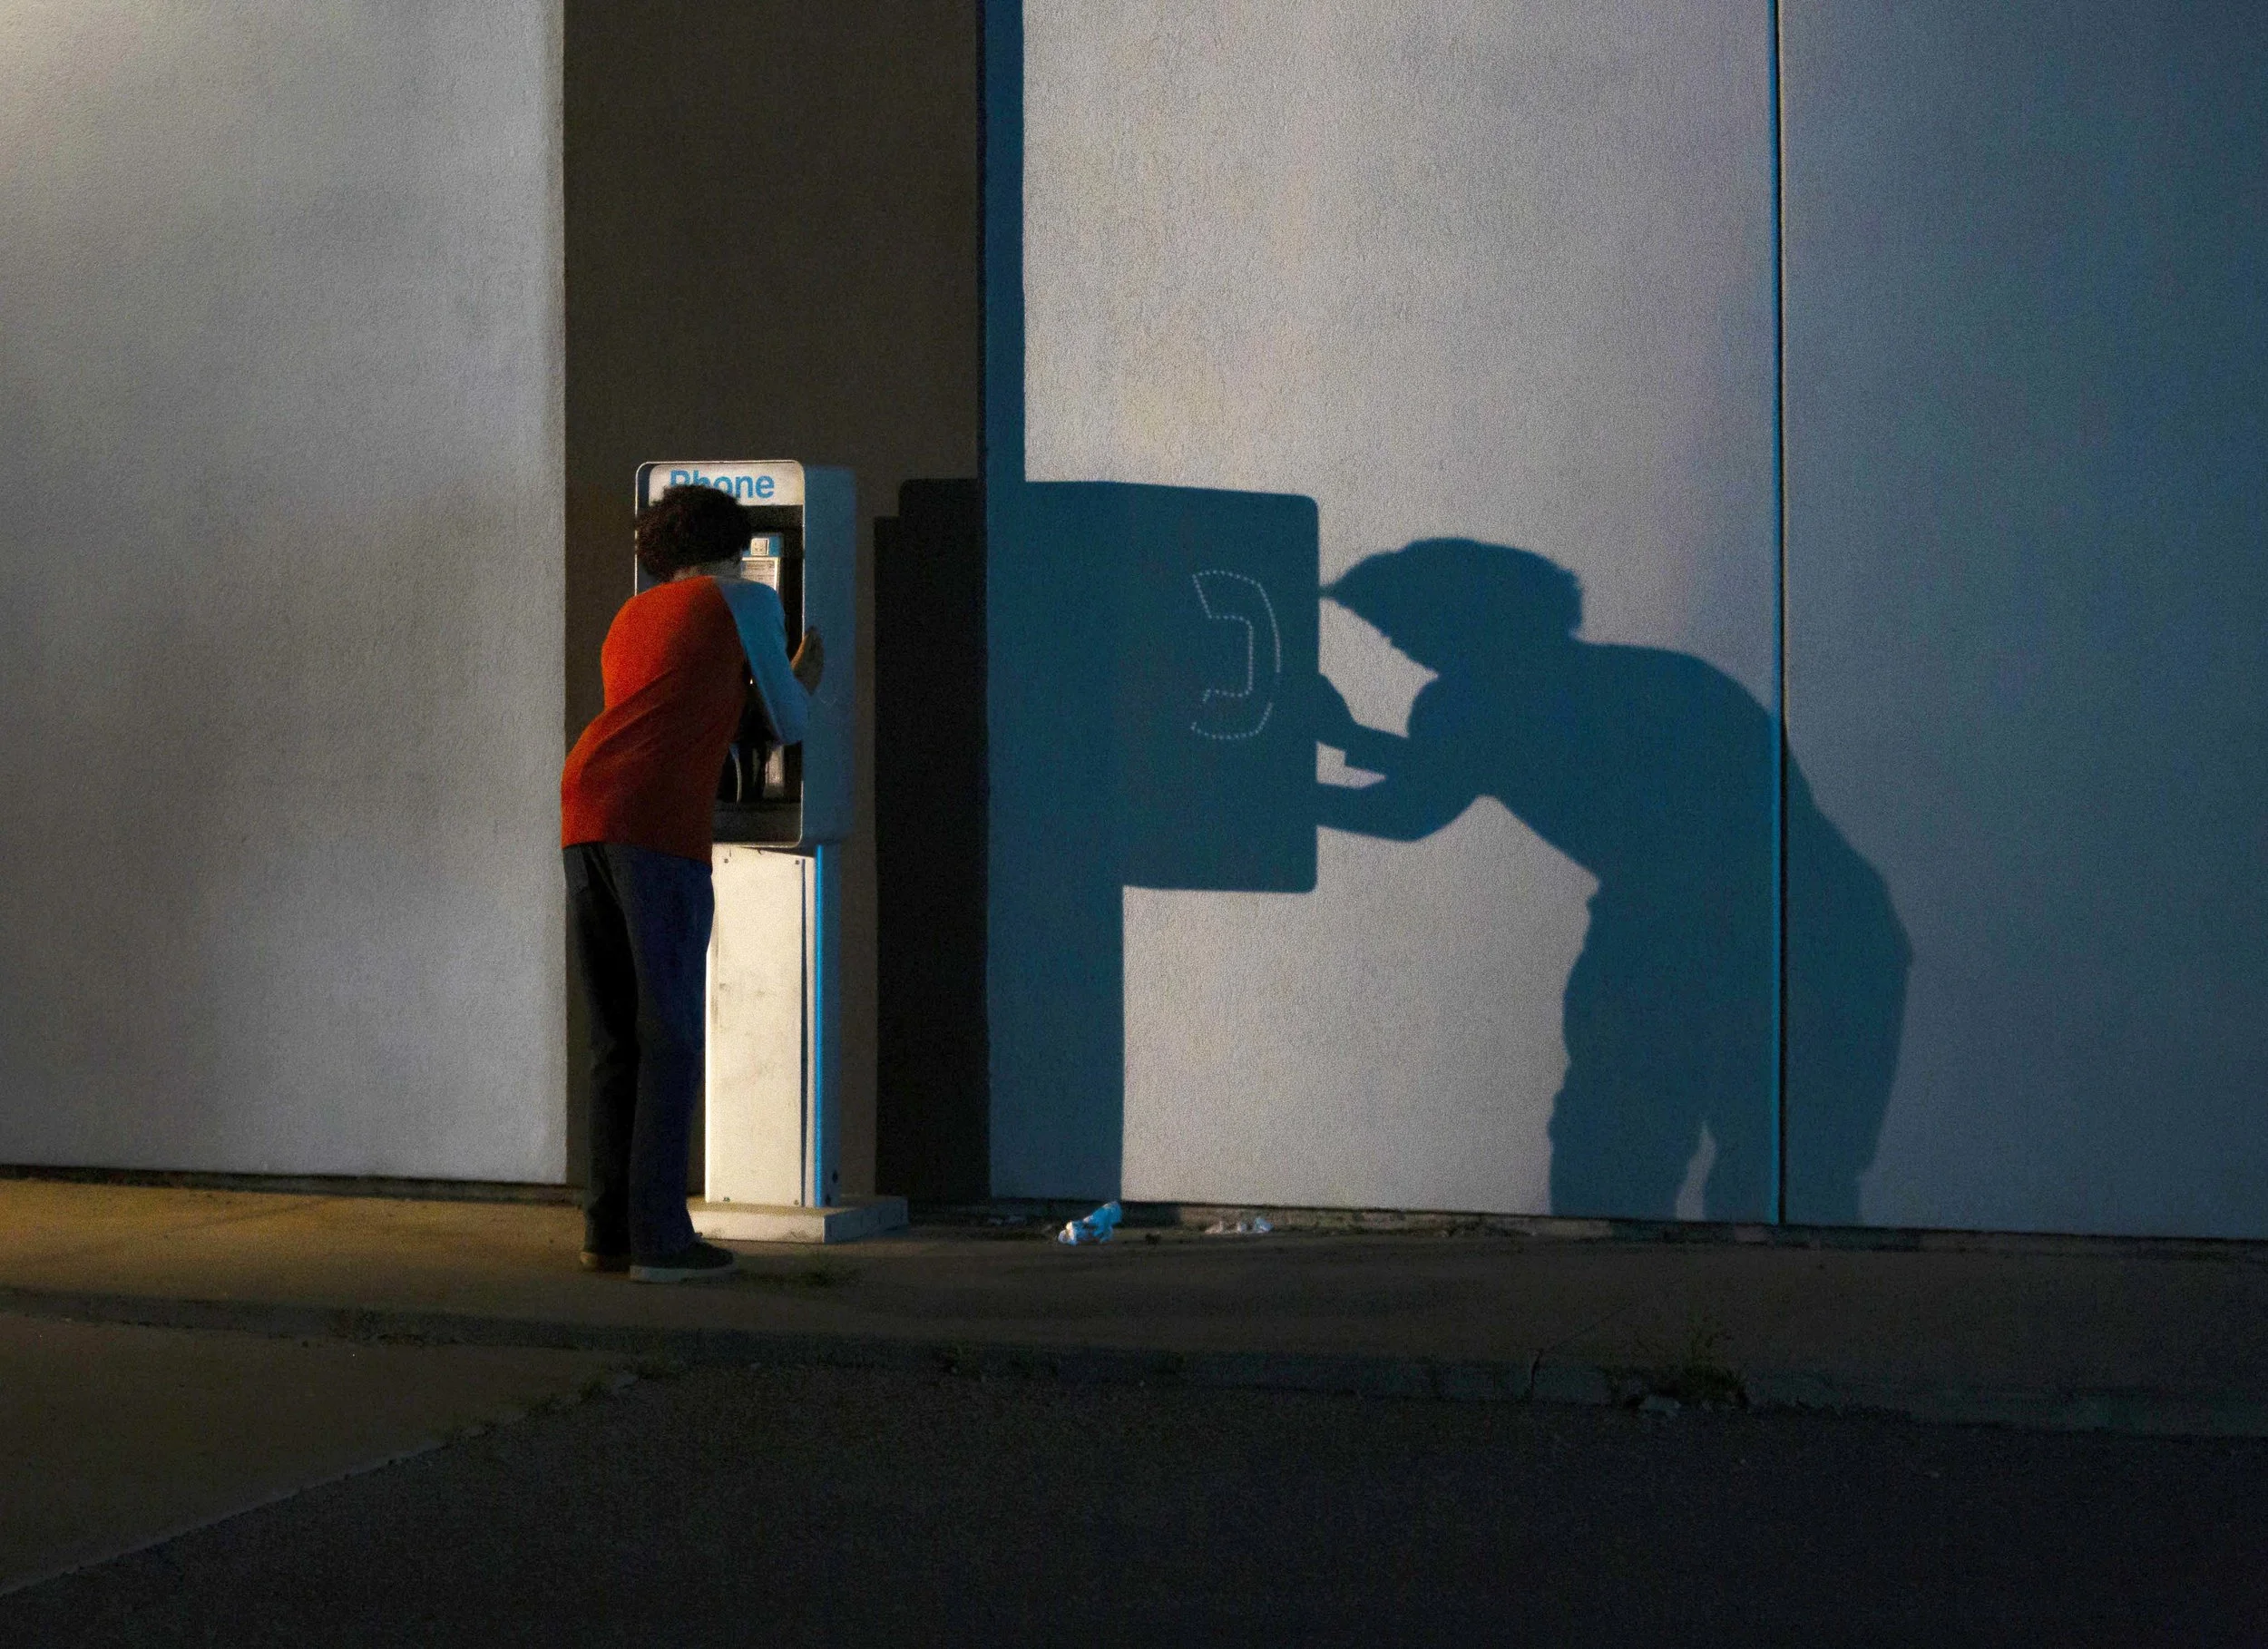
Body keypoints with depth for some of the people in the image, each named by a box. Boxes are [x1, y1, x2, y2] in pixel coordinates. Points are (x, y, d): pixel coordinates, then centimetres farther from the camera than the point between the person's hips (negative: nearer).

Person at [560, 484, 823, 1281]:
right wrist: (806, 676, 38)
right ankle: (658, 1236, -7)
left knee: (616, 1037, 12)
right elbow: (786, 724, 17)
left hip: (583, 813, 6)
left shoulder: (630, 621, 29)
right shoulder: (748, 601, 11)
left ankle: (609, 1227, 10)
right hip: (659, 824, -6)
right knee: (670, 1035, -3)